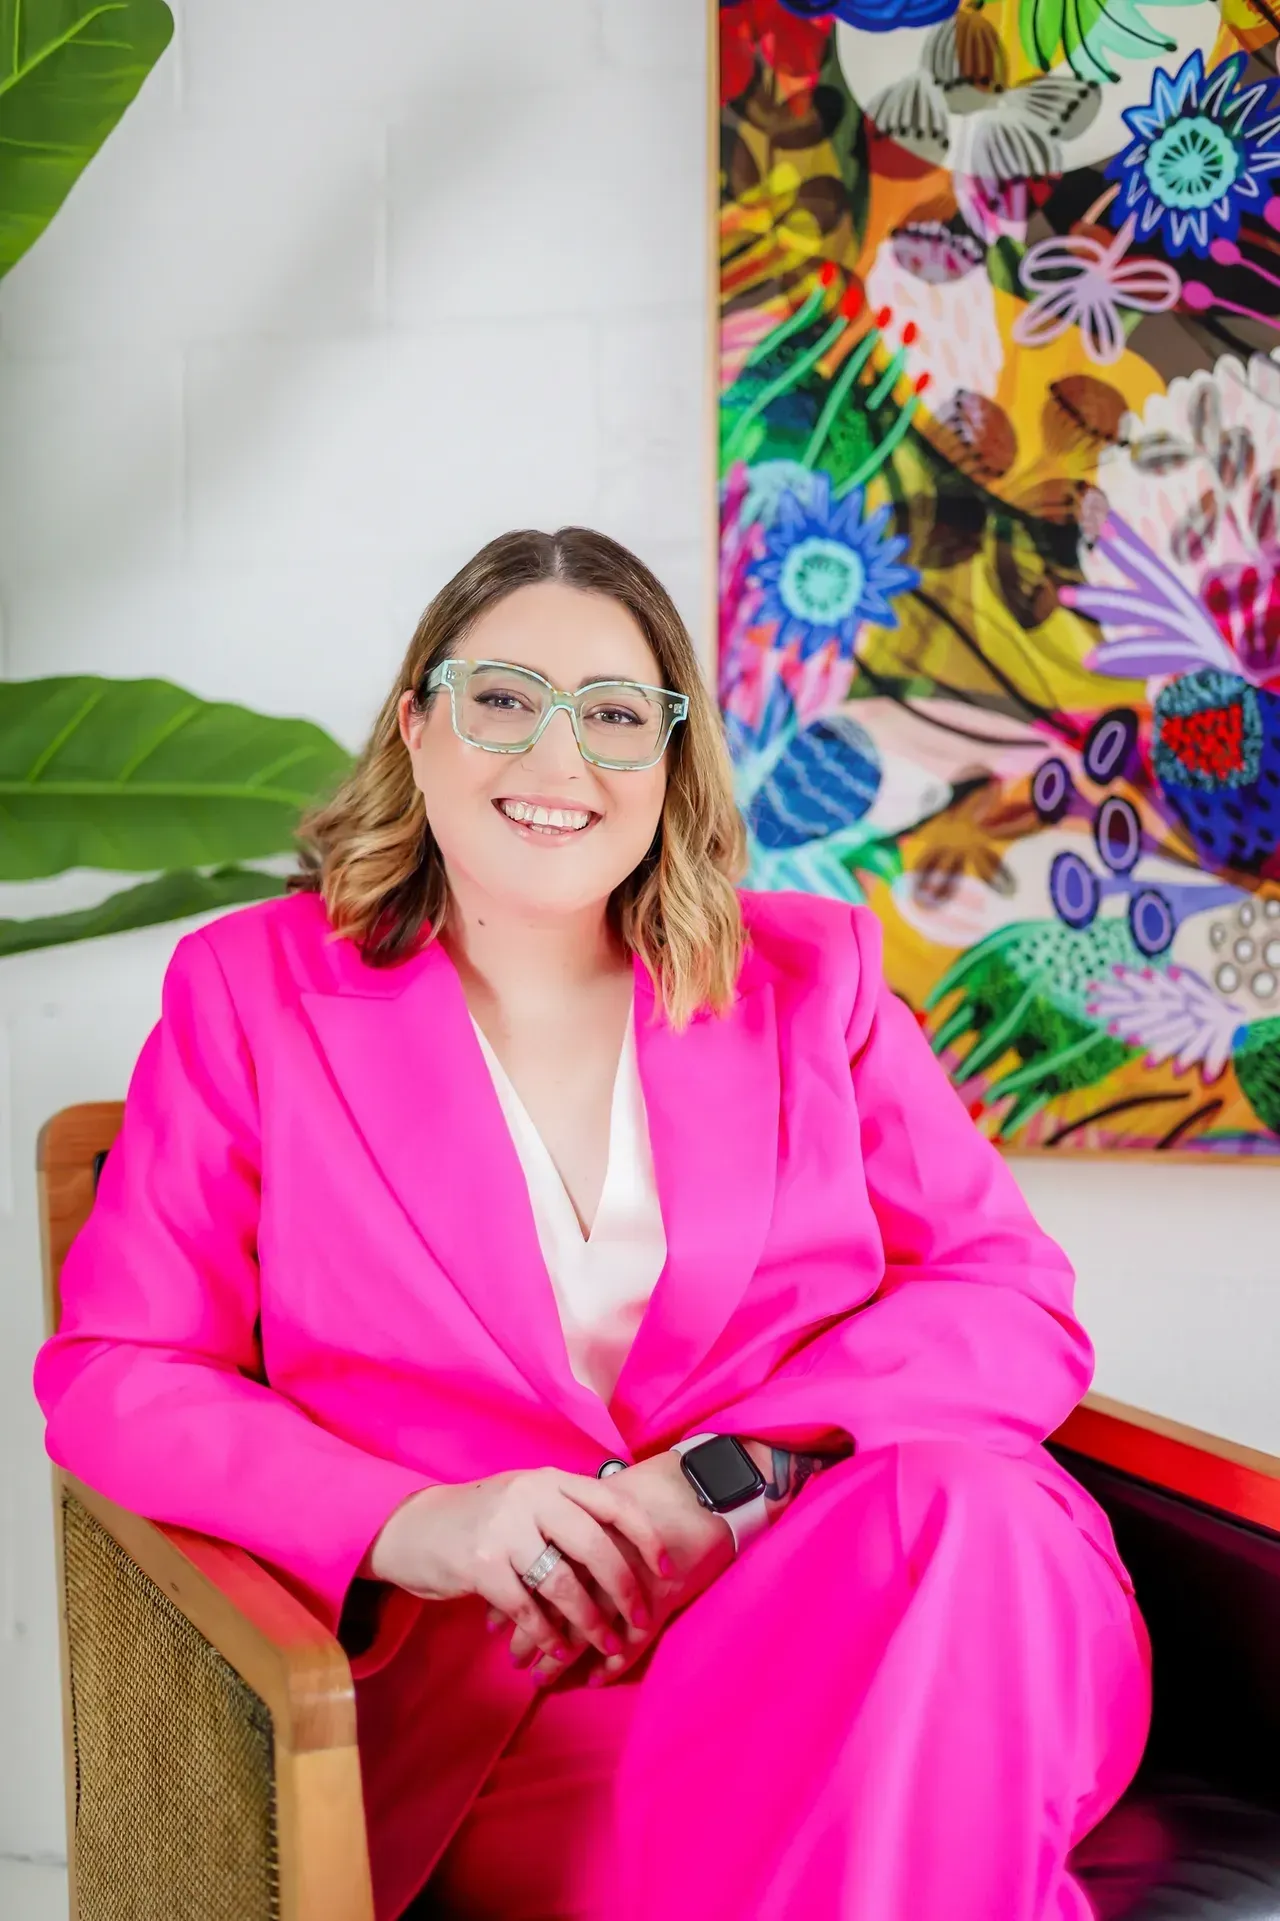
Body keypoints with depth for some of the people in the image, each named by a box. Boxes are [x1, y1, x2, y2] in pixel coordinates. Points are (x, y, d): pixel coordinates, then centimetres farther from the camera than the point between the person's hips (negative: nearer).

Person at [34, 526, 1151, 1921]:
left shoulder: (806, 977, 15)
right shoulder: (256, 993, 11)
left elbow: (1012, 1302, 5)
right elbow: (116, 1373, 4)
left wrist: (729, 1474, -14)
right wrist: (415, 1524, -15)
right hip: (511, 1673, -3)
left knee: (953, 1509, -32)